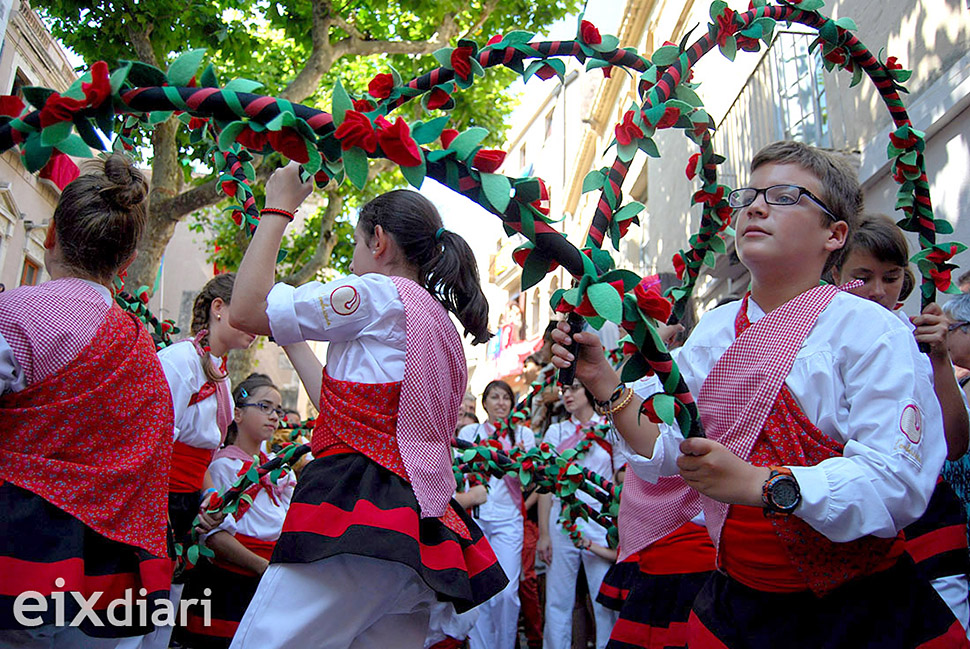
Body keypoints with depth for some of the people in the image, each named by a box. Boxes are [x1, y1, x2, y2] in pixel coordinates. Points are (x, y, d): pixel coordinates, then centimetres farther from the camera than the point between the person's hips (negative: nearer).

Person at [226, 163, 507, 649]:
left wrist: (278, 209, 8)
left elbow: (247, 309, -3)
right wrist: (292, 343, 35)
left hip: (358, 514, -9)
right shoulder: (441, 324, 25)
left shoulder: (383, 296, -3)